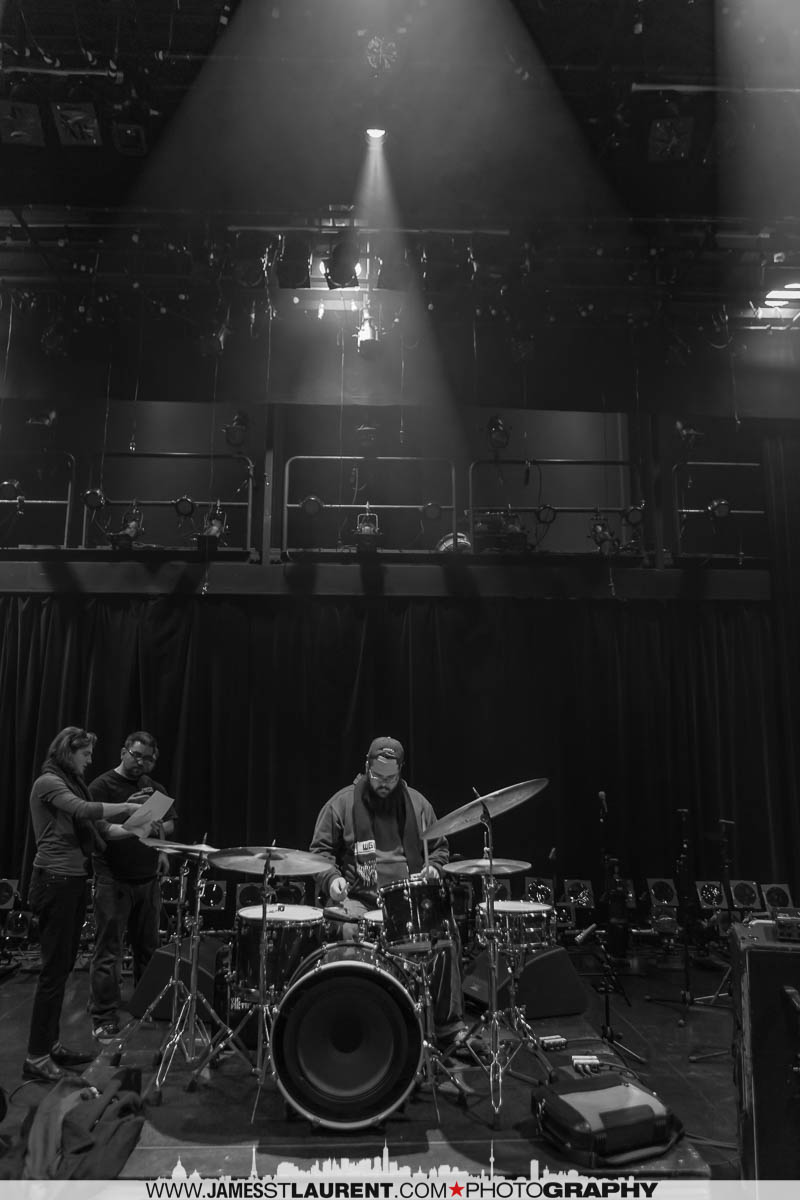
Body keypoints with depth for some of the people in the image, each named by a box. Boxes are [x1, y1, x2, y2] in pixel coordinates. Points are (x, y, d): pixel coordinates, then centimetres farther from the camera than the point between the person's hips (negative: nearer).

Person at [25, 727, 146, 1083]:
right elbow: (84, 811, -27)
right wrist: (128, 807, -20)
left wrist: (125, 809, 4)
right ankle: (36, 1057, 3)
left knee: (64, 964, 13)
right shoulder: (48, 782, -11)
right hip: (55, 880, -9)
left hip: (73, 879, 9)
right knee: (54, 968, -5)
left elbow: (87, 827, 13)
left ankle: (51, 1044, 23)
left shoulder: (71, 782, 16)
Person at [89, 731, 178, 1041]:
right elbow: (99, 827, -20)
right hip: (113, 880, -6)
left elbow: (170, 823, 16)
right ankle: (104, 1020, 7)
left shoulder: (153, 787, 12)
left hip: (148, 878, 6)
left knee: (149, 948, 13)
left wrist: (157, 829, -7)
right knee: (108, 952, -2)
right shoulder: (102, 786, -7)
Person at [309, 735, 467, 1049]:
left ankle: (448, 1024, -7)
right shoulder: (342, 803, 1)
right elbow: (320, 850, 5)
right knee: (346, 934, -33)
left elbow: (439, 847, 19)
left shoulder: (417, 803, 9)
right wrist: (331, 878, -14)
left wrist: (432, 867, -3)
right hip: (356, 898, -2)